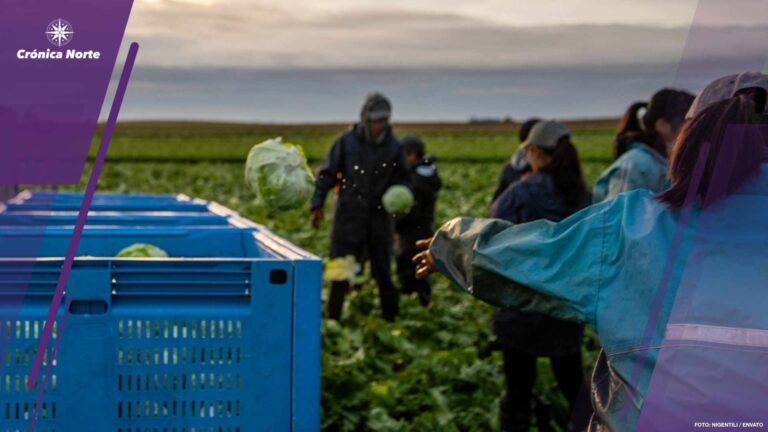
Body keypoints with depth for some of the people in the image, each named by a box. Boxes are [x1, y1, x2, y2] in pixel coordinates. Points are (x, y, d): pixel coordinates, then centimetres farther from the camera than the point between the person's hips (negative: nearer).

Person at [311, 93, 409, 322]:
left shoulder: (394, 147, 3)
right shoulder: (346, 143, -3)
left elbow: (401, 180, 12)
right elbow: (326, 174, 0)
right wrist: (317, 205, -7)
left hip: (379, 217, 2)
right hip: (349, 217, -1)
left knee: (383, 273, 6)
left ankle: (391, 318, 17)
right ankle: (333, 319, 12)